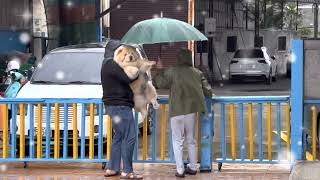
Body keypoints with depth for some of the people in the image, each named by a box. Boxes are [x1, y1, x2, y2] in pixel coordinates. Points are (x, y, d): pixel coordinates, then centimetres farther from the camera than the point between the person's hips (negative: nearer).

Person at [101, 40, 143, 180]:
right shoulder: (112, 64, -15)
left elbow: (122, 80, 16)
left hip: (114, 105, 11)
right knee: (129, 137, -10)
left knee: (119, 136, 16)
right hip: (120, 105, -11)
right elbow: (128, 77, -24)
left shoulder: (108, 64, 19)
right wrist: (138, 70, -6)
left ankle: (112, 168, 20)